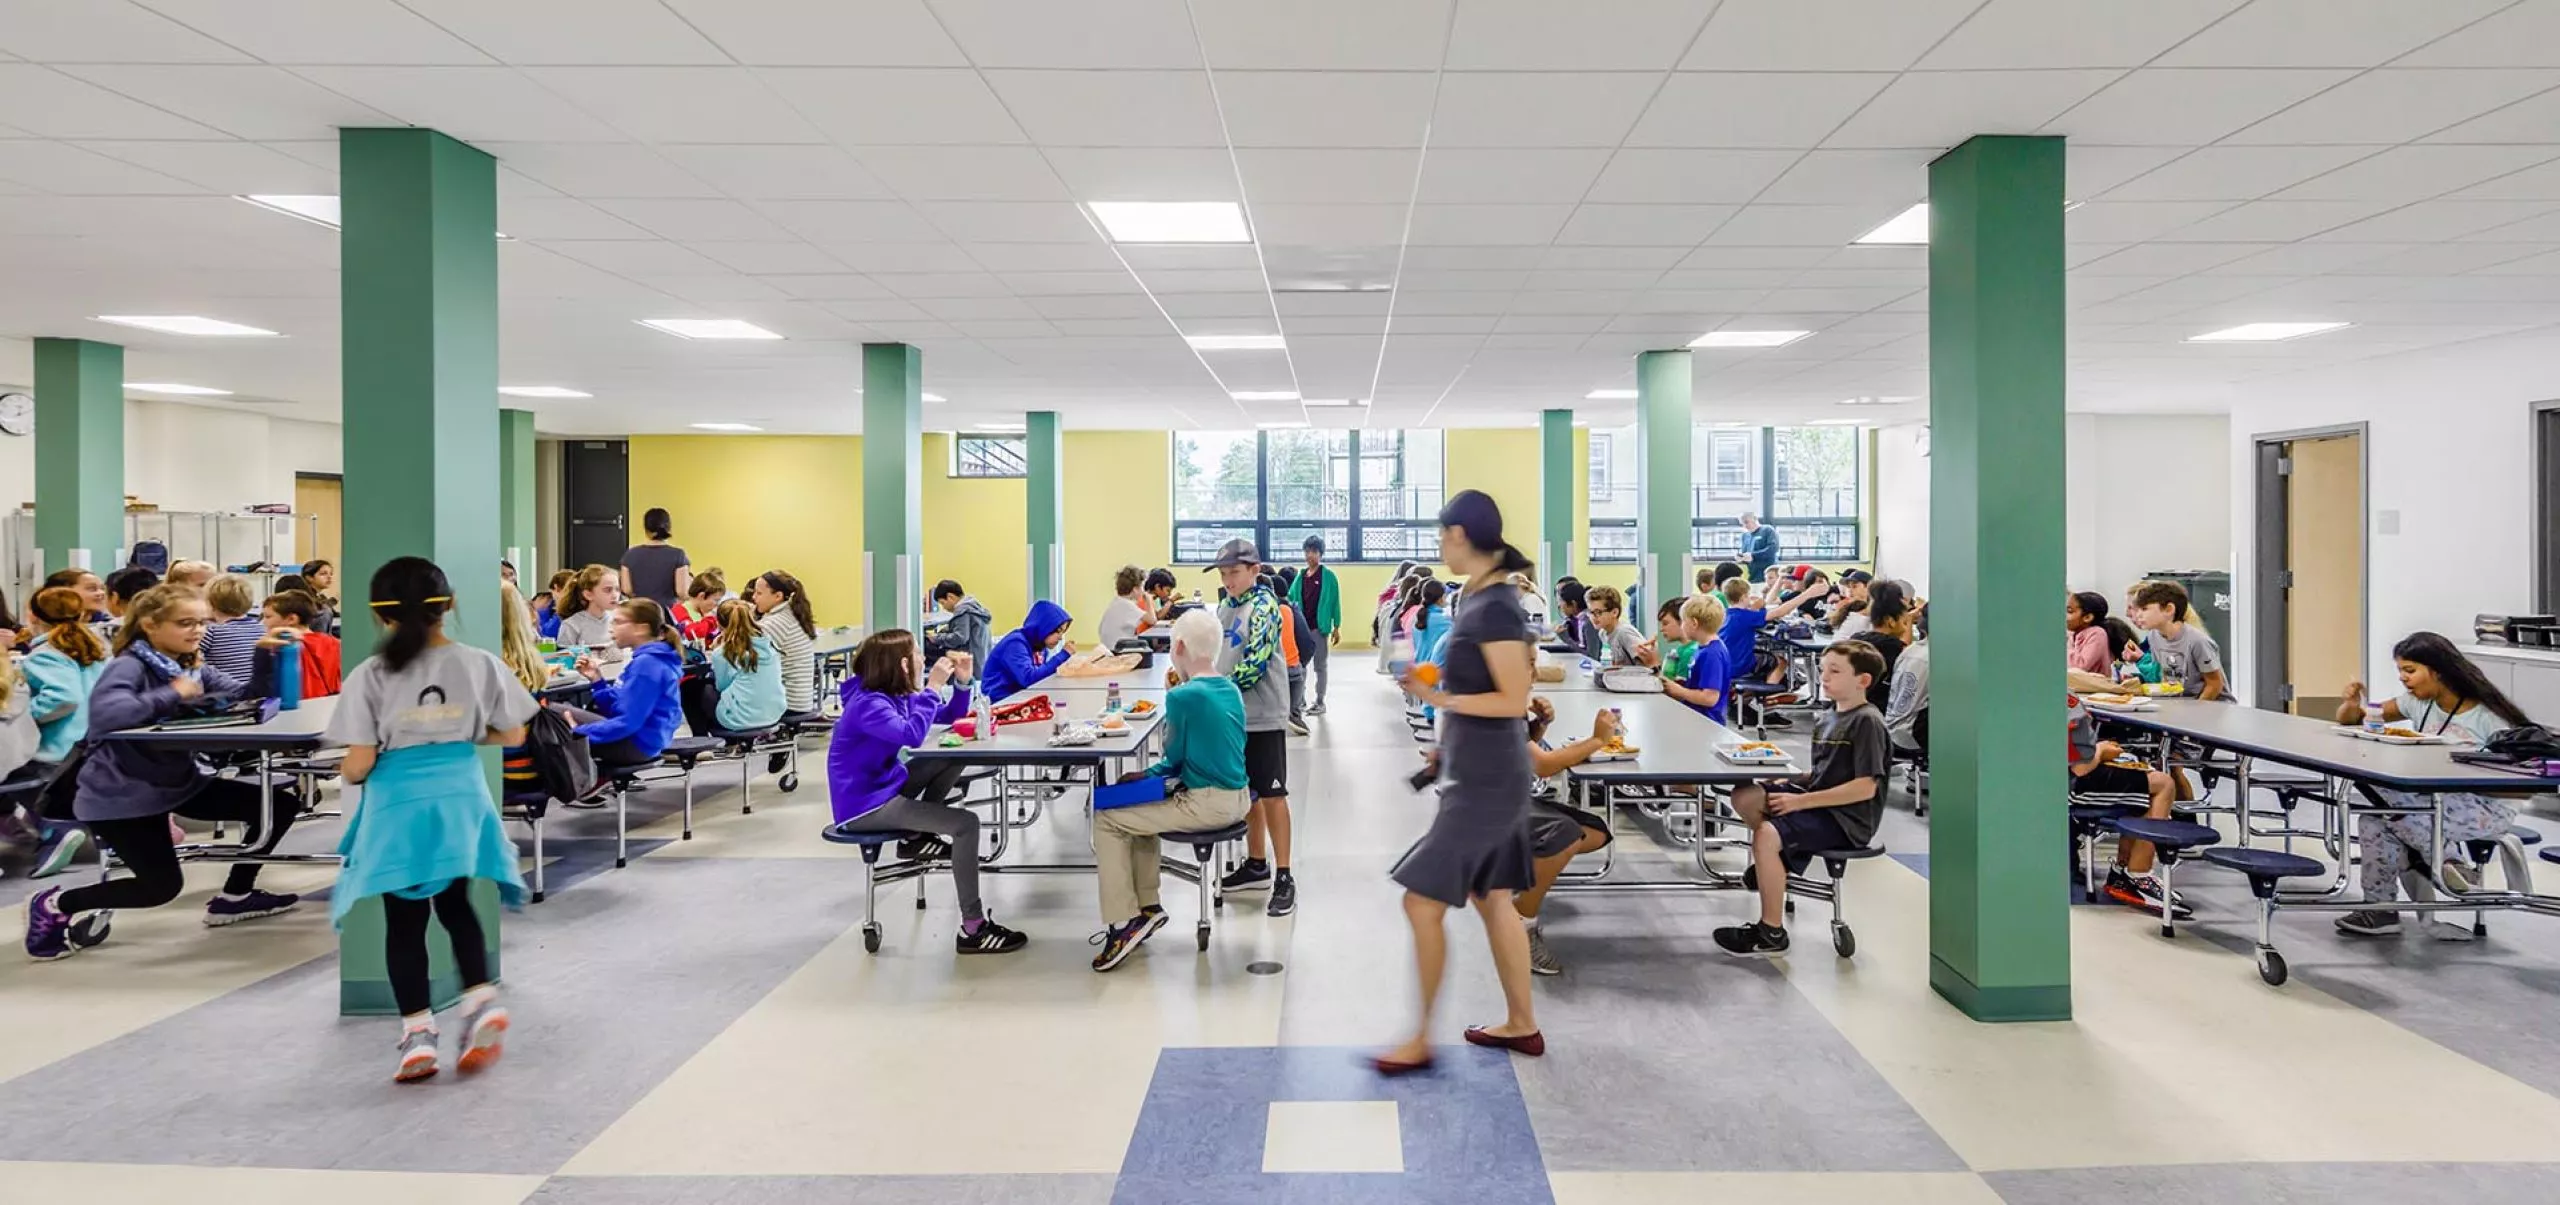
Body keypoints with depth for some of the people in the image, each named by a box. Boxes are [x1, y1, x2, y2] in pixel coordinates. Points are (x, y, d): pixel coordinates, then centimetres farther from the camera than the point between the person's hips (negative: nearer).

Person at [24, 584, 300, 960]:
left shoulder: (191, 666, 6)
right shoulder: (129, 666, -19)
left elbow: (248, 694, 1)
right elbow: (104, 714, -38)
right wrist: (174, 694, -29)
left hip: (178, 782, 8)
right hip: (119, 796, -8)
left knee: (280, 804, 1)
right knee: (162, 886, -11)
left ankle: (234, 897, 16)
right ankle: (54, 905, 14)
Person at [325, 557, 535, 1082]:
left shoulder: (371, 676, -8)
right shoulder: (479, 663, -3)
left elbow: (358, 765, -9)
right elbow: (513, 735, 4)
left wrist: (345, 774, 14)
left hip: (398, 806, -2)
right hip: (461, 798, 2)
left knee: (404, 923, 10)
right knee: (456, 906, 19)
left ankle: (418, 1035, 10)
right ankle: (483, 1001, 3)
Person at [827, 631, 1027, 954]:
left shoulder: (896, 694, 7)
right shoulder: (869, 703, -22)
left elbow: (950, 717, 14)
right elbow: (911, 735, -38)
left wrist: (962, 681, -3)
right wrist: (933, 688, -30)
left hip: (885, 786, 10)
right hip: (864, 806, -10)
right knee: (965, 823, -19)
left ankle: (916, 836, 11)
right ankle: (972, 929, -16)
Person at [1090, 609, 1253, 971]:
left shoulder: (1183, 696, -18)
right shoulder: (1230, 689, 8)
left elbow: (1174, 756, -7)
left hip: (1209, 805, -9)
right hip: (1236, 799, 9)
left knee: (1106, 819, 2)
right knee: (1139, 806, 27)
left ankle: (1123, 923, 3)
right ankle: (1147, 905, 26)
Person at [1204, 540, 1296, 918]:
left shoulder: (1264, 606, -12)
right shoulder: (1225, 605, 12)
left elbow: (1255, 663, -20)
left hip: (1262, 716, -8)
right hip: (1233, 713, 8)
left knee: (1271, 794, -3)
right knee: (1245, 791, 16)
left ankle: (1284, 877, 3)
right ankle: (1257, 865, 29)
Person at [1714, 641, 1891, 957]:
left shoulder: (1868, 722, -14)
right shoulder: (1831, 718, 13)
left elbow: (1865, 787, -22)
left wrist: (1801, 801, -21)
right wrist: (1785, 780, 1)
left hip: (1848, 817, -9)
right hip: (1820, 801, 9)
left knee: (1766, 835, -28)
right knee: (1744, 796, -3)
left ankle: (1772, 934, -16)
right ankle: (1776, 860, 16)